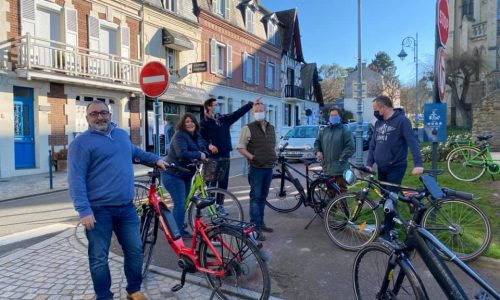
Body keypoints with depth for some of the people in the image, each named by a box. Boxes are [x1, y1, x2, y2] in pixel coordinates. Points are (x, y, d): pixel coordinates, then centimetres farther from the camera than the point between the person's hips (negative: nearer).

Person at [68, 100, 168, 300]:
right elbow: (76, 179, -13)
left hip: (126, 207, 6)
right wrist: (84, 210, -21)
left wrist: (155, 159, 31)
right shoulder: (81, 143, -6)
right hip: (99, 210, -5)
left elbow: (134, 152, 36)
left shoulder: (122, 134, 14)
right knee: (99, 258, 5)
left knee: (135, 250, 11)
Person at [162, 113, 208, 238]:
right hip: (173, 175, -9)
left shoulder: (197, 135, 8)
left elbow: (204, 148, 9)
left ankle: (180, 229, 30)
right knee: (180, 204, -8)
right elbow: (182, 154, -33)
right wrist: (199, 155, -24)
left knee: (183, 203, 16)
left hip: (186, 174, 9)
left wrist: (204, 154, -14)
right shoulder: (179, 135, -19)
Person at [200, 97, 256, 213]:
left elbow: (239, 112, 7)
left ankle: (219, 204, 20)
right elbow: (201, 138, -7)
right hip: (212, 156, -5)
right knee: (212, 181, -1)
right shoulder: (204, 122, -3)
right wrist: (209, 145, -23)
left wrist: (251, 104, 3)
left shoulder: (224, 119, 11)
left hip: (225, 155, 5)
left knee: (223, 181, 9)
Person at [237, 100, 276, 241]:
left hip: (269, 167, 6)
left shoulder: (271, 128, 12)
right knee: (255, 197, -5)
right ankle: (256, 228, -2)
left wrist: (273, 156, 8)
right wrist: (252, 157, -20)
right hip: (256, 168, -6)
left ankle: (261, 223, 26)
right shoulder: (248, 128, -7)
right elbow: (241, 147, -9)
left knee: (263, 197, 14)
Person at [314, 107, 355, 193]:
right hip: (327, 168, 5)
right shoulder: (324, 130, 15)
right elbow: (317, 142, 24)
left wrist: (341, 159, -15)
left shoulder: (345, 130, -2)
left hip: (340, 169, -5)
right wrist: (318, 151, 4)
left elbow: (350, 147, -9)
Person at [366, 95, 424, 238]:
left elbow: (413, 142, -20)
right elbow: (372, 144, 11)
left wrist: (418, 164, -30)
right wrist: (369, 163, 2)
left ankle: (389, 229, 10)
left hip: (396, 167, -6)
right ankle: (387, 225, 27)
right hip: (381, 168, 7)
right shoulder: (378, 123, 8)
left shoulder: (401, 120, -13)